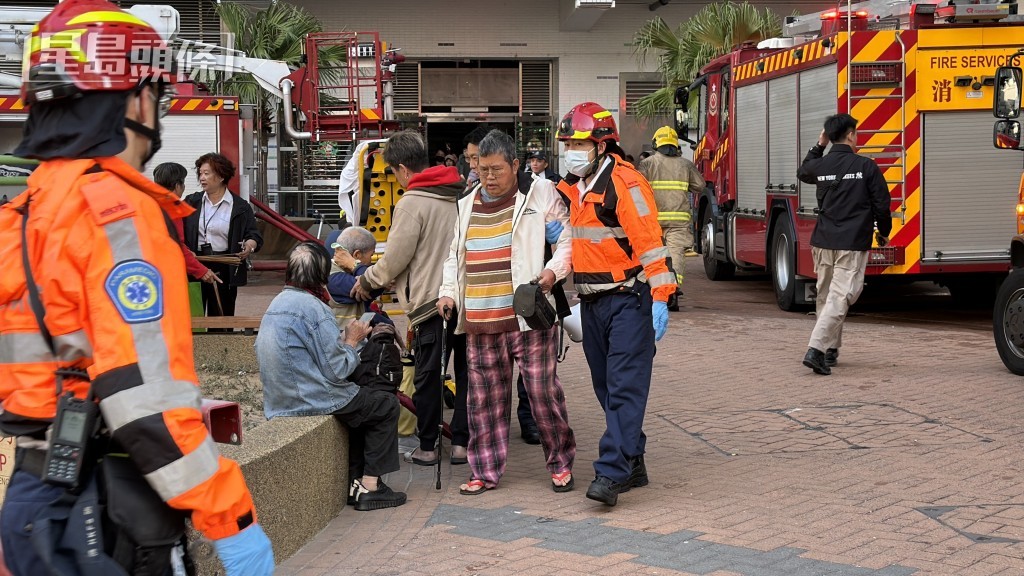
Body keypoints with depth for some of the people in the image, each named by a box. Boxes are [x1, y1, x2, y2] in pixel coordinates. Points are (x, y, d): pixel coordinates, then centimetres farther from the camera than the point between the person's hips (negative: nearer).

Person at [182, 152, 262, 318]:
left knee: (221, 317, 2)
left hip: (225, 269, -2)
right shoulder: (191, 202, 11)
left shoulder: (240, 207, 4)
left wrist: (250, 246, -20)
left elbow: (254, 235, 2)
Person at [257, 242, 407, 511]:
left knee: (360, 405, 29)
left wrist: (344, 339, 14)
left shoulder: (277, 303, 10)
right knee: (386, 406, 8)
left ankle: (354, 481, 24)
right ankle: (370, 486, 7)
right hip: (311, 400, -9)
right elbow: (337, 370, -18)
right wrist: (352, 341, -1)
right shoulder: (313, 308, -18)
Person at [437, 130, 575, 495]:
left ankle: (561, 464, 14)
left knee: (543, 392, -2)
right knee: (484, 399, 8)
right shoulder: (467, 207, 17)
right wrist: (448, 292, 11)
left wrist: (553, 271, -16)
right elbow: (455, 257, 25)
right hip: (479, 324, 5)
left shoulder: (539, 195, 1)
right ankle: (486, 471, 18)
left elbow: (568, 240, 0)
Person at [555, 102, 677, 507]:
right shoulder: (572, 187, 11)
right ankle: (633, 463, 21)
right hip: (592, 303, 9)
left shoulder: (625, 183, -14)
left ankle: (612, 471, -14)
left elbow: (649, 241, -19)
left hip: (628, 300, -9)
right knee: (606, 387, 12)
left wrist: (660, 298, -23)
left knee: (625, 386, -10)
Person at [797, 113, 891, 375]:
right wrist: (883, 232, 15)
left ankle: (831, 350, 25)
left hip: (823, 242, 5)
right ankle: (816, 349, -21)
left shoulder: (821, 165, 4)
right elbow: (882, 204, -2)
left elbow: (803, 172, 30)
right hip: (853, 245, -5)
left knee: (825, 296, 18)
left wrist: (819, 145, 31)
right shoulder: (866, 166, -7)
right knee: (840, 298, -9)